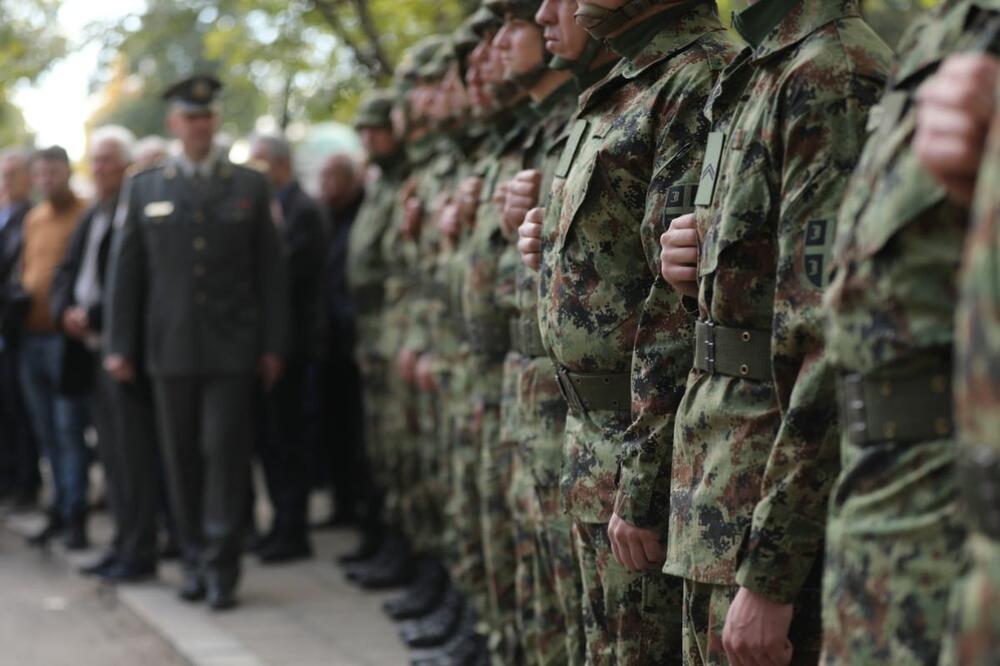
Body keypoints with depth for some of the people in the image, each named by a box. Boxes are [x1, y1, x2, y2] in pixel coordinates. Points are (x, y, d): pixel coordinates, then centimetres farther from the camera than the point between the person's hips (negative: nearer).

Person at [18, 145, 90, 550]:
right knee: (47, 432, 11)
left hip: (65, 336, -7)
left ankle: (75, 516, -3)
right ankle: (61, 509, 18)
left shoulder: (86, 216, -7)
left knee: (69, 429, -6)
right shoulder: (33, 221, 15)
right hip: (31, 337, 7)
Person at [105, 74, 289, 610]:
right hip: (171, 345, 2)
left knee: (225, 450, -7)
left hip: (231, 346, -2)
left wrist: (273, 345, 1)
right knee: (182, 457, 6)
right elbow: (126, 272, 9)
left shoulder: (250, 187, 6)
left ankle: (221, 567, -3)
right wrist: (120, 346, 4)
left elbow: (270, 270, 5)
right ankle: (194, 560, 17)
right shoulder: (145, 188, 9)